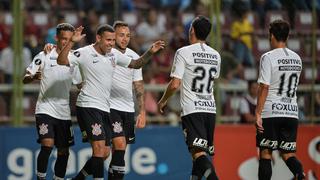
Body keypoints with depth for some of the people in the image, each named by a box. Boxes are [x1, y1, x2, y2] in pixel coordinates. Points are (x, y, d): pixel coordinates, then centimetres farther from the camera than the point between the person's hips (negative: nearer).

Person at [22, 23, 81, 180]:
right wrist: (33, 77, -27)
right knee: (47, 145, -20)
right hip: (45, 109, -4)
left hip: (64, 113, 5)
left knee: (63, 152, 6)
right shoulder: (44, 56, -3)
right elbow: (25, 79, -5)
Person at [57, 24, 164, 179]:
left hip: (105, 108, 8)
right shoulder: (85, 53, -9)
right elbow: (62, 61, -21)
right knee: (99, 148, -18)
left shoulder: (114, 54, 10)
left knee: (104, 153, 9)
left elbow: (136, 64, 21)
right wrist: (72, 42, -32)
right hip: (88, 106, -8)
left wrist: (150, 52, 6)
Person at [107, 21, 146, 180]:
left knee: (119, 149, 8)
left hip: (128, 109, 5)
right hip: (110, 106, -5)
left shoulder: (134, 57, 6)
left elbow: (139, 86, 11)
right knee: (120, 145, -17)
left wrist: (142, 112, 6)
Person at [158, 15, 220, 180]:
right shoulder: (216, 55, 10)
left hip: (191, 109, -6)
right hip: (210, 109, 6)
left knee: (198, 152, -15)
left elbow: (174, 84, -10)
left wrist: (163, 101, 6)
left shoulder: (183, 52, -7)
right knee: (202, 153, 16)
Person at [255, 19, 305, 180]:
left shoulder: (268, 57, -8)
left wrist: (258, 114, -12)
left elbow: (264, 88, -13)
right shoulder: (296, 58, 11)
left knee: (265, 153, 5)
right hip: (292, 112, 5)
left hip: (271, 113, -5)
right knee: (288, 153, 6)